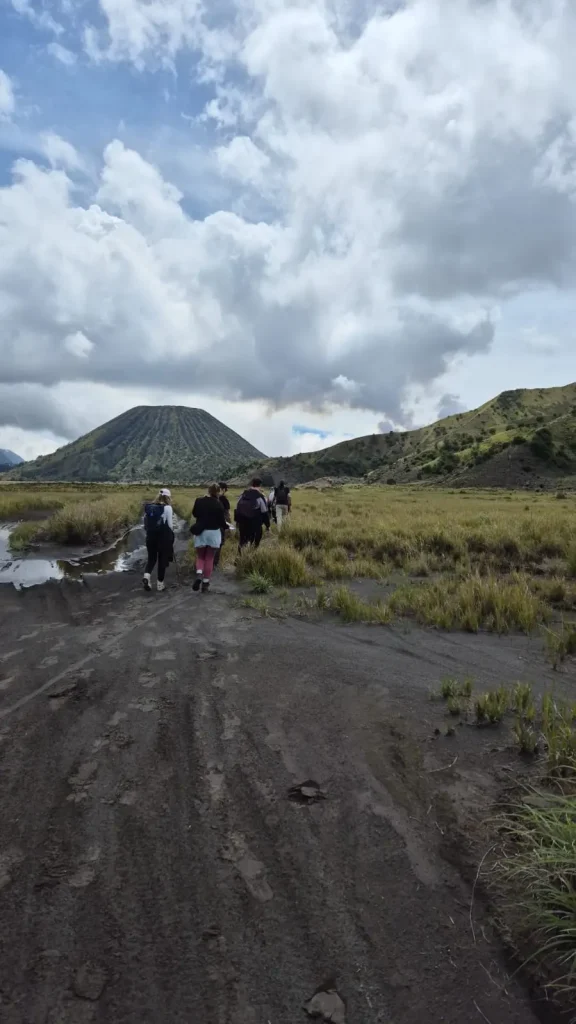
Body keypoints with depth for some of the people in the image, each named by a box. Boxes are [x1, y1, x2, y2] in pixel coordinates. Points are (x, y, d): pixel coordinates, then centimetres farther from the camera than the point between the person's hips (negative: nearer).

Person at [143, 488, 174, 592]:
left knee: (151, 558, 16)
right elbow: (170, 525, -10)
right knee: (162, 560, 9)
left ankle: (146, 575, -10)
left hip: (151, 536, 4)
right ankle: (160, 583, 13)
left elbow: (145, 522, 8)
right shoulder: (167, 507, -12)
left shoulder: (148, 507, 3)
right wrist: (170, 534, 9)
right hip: (164, 537, -4)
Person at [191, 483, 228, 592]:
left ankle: (199, 575, -11)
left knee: (200, 556, 16)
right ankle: (205, 583, 10)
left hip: (200, 533, 2)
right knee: (209, 559, 9)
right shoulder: (219, 504, -13)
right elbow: (222, 521, -7)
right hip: (214, 533, -1)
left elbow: (194, 514, 10)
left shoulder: (199, 501, -6)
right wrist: (226, 526, 13)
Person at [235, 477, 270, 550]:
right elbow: (264, 512, -9)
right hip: (255, 524, -5)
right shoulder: (260, 497, -10)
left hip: (242, 523, 5)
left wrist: (237, 521, 19)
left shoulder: (243, 494, 6)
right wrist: (267, 525, 0)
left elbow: (237, 509, 11)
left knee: (242, 539, 16)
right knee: (255, 541, 5)